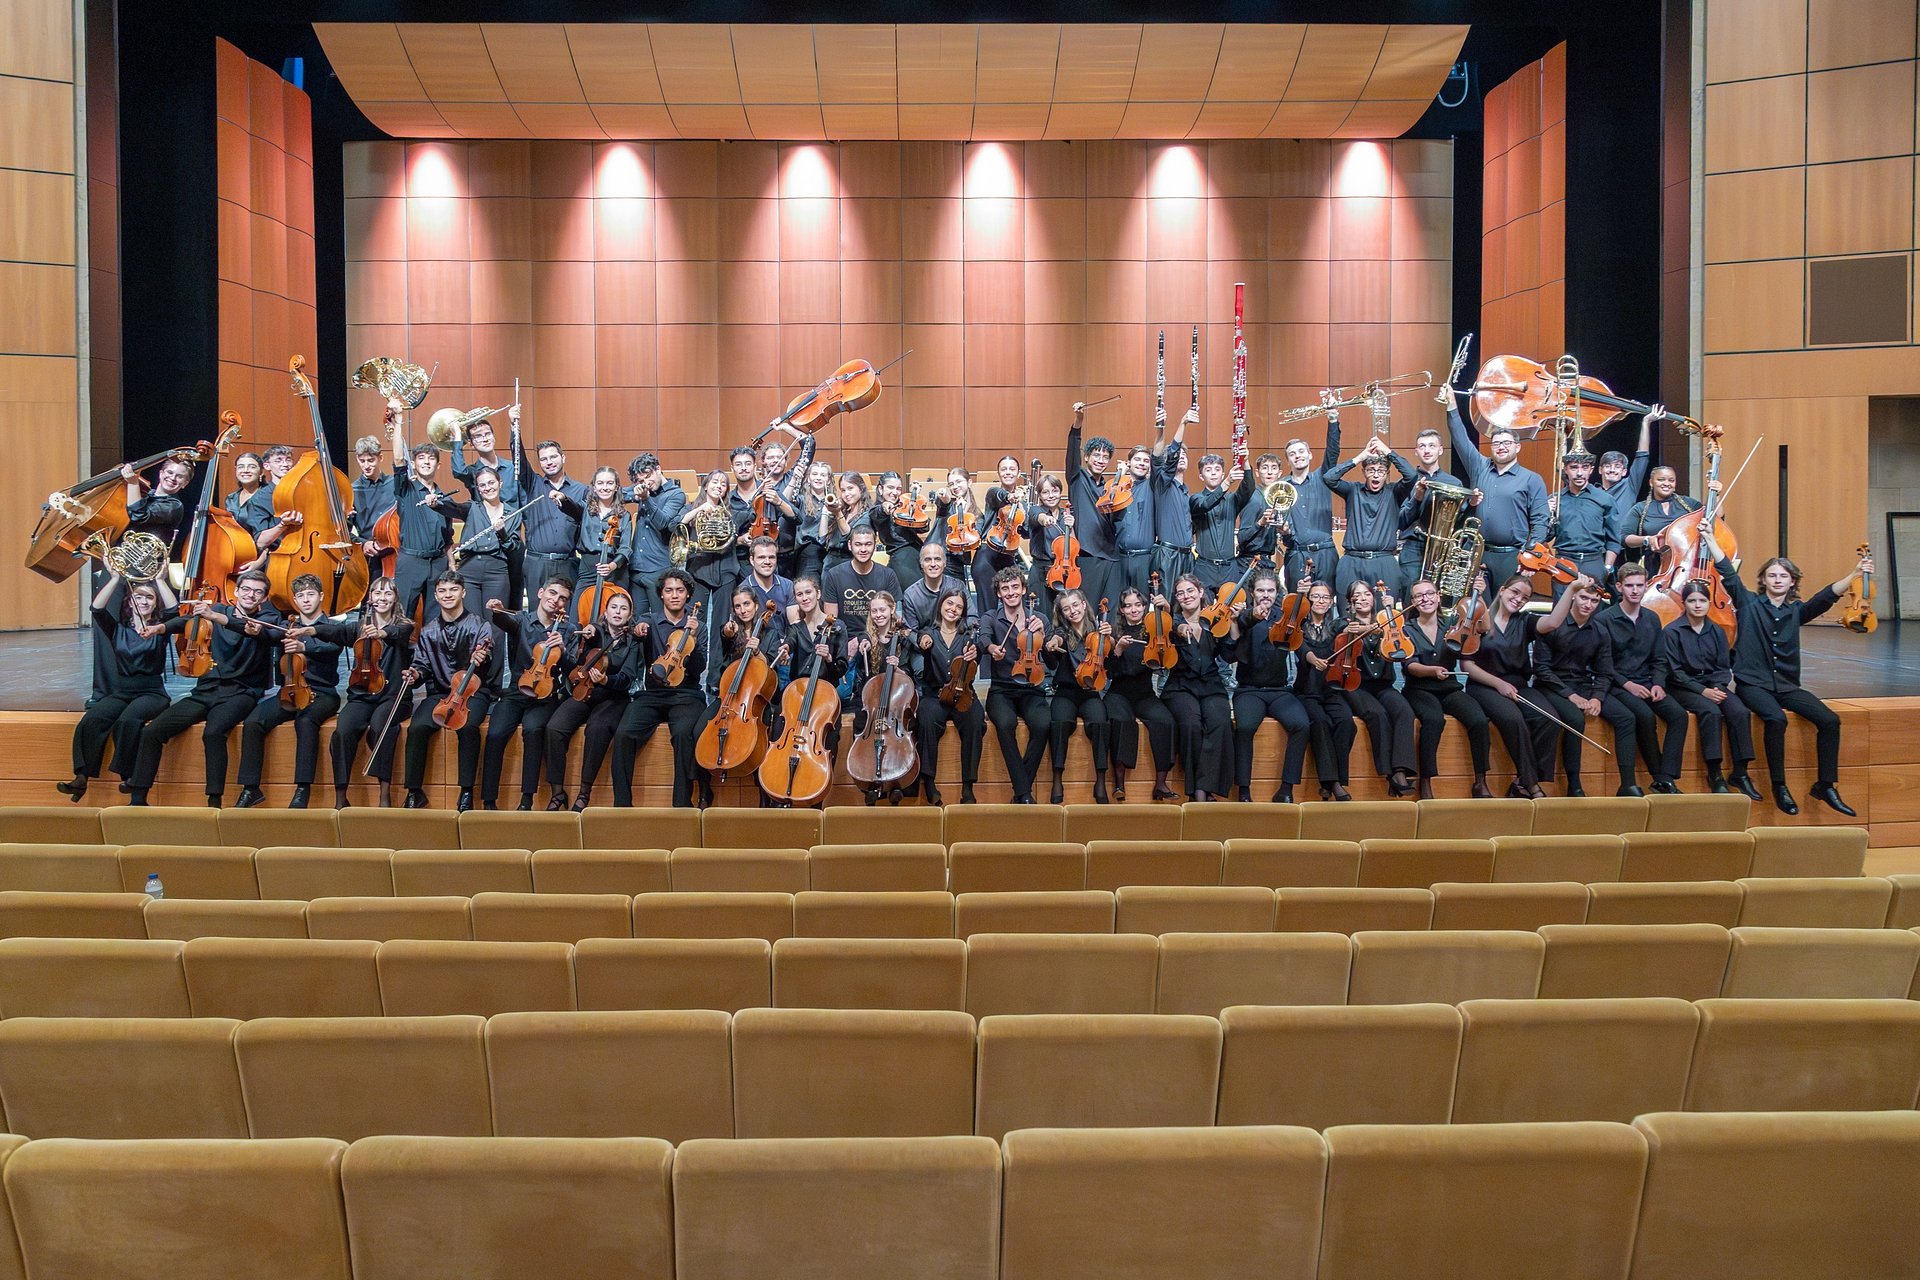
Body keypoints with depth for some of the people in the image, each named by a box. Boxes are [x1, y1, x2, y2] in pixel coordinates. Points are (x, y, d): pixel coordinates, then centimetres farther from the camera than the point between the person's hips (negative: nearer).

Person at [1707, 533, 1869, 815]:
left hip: (1787, 686, 4)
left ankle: (1826, 786, -6)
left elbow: (1826, 597, -3)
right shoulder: (1749, 603, 5)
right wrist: (1709, 538, -14)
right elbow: (1728, 573, -5)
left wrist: (1855, 575, -18)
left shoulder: (1796, 611, 12)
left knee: (1829, 720, -16)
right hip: (1752, 683, -4)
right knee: (1776, 718, -33)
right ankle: (1779, 786, -23)